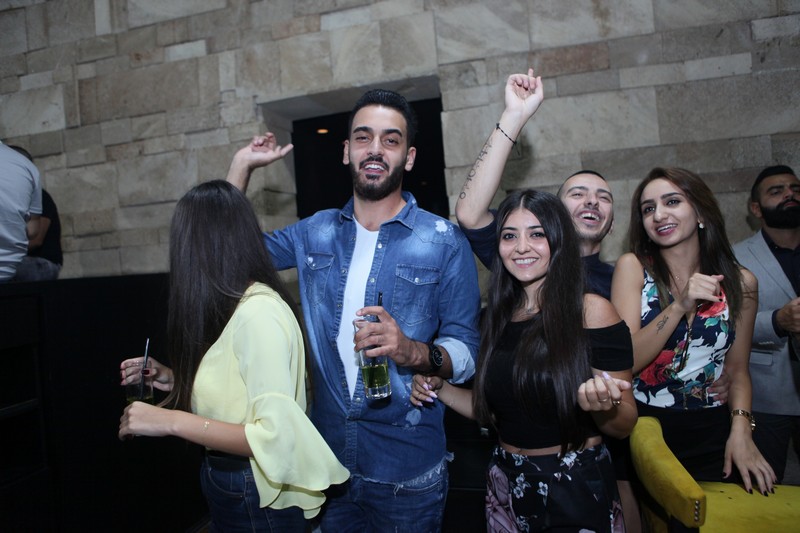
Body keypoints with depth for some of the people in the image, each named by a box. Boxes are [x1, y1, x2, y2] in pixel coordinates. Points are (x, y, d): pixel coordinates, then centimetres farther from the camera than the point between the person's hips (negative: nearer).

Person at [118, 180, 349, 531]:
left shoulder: (259, 312, -25)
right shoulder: (235, 308, 3)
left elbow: (274, 435, -29)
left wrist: (172, 421, -24)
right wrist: (175, 380, 6)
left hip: (256, 498, -8)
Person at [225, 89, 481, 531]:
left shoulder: (445, 242, -9)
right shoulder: (315, 233, 3)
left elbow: (466, 350, -10)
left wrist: (414, 352, -31)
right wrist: (242, 165, 6)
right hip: (327, 458, 3)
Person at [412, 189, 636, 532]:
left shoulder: (592, 312, -13)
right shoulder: (498, 317, 1)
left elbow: (624, 426, -11)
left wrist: (603, 406, -31)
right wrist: (440, 389, -1)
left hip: (577, 488, -5)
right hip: (508, 486, 5)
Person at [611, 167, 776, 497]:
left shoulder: (741, 283, 0)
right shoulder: (633, 267, -7)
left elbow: (737, 369, 8)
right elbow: (623, 362, -14)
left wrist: (741, 431, -7)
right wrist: (680, 306, -24)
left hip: (712, 435, 2)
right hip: (643, 429, -2)